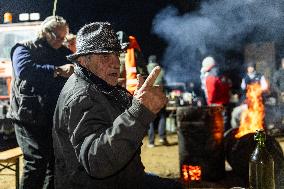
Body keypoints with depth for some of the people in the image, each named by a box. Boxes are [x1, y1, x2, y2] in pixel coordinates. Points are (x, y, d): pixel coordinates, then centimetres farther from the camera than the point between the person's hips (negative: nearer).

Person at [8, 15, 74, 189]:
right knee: (38, 160, -17)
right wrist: (58, 70, -27)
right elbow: (24, 70, -20)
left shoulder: (64, 53, 16)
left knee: (56, 161, 8)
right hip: (29, 118, -5)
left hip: (55, 118, 5)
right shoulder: (24, 49, 1)